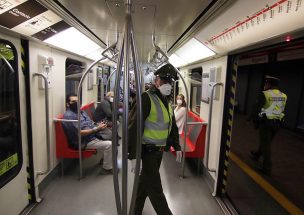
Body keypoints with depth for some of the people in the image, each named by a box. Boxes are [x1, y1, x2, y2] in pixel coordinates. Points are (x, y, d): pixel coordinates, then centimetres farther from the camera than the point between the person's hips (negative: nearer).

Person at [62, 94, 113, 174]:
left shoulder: (80, 111, 14)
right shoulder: (68, 116, -16)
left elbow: (90, 124, 17)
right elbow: (79, 133, -23)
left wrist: (98, 125, -5)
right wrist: (97, 129, -24)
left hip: (93, 136, 10)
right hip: (84, 142, -9)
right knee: (109, 145, -19)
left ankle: (106, 159, 18)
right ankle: (106, 168, -2)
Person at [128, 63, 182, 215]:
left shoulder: (166, 101, 10)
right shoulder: (146, 98, -18)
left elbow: (173, 126, 17)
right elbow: (134, 126, -23)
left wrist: (177, 147, 15)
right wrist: (133, 155, -23)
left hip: (160, 149, 9)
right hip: (148, 150, -8)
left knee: (145, 181, 21)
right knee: (155, 187, 4)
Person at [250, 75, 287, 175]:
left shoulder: (265, 94, -13)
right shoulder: (283, 96, 6)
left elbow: (256, 108, -14)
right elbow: (282, 110, 8)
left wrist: (255, 120, -3)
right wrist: (278, 120, 13)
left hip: (266, 122, -6)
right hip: (277, 123, 6)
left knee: (266, 144, 2)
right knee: (266, 141, 23)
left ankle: (266, 168, 7)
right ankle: (257, 155, 44)